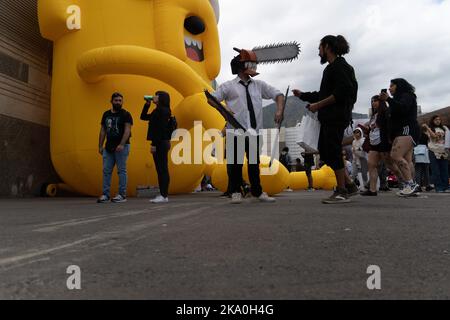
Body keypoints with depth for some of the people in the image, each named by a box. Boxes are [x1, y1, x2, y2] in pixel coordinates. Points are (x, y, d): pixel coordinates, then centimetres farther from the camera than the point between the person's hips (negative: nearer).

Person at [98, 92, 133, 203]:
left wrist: (121, 144, -24)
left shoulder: (125, 114, -3)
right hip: (108, 147, 6)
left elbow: (127, 130, -13)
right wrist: (100, 146, 9)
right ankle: (106, 195, 10)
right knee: (106, 171, 5)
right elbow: (102, 130, 15)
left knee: (121, 170, -2)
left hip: (121, 147, -6)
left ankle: (122, 195, 3)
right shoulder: (106, 114, 15)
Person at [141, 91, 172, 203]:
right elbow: (143, 117, 29)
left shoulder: (162, 110, -10)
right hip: (160, 143, 10)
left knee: (162, 169, -7)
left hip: (161, 143, -10)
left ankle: (164, 196, -3)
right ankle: (163, 195, 14)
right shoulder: (158, 111, 19)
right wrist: (147, 104, 20)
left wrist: (154, 144, -21)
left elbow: (160, 129, -19)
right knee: (161, 169, 10)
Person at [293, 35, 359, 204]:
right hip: (329, 117, 10)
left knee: (333, 152, -7)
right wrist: (302, 95, 27)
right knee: (325, 152, 10)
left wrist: (319, 105, -17)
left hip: (337, 117, -10)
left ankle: (342, 192, 2)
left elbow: (343, 92, -19)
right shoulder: (332, 67, 22)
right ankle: (349, 185, 16)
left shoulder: (339, 66, -8)